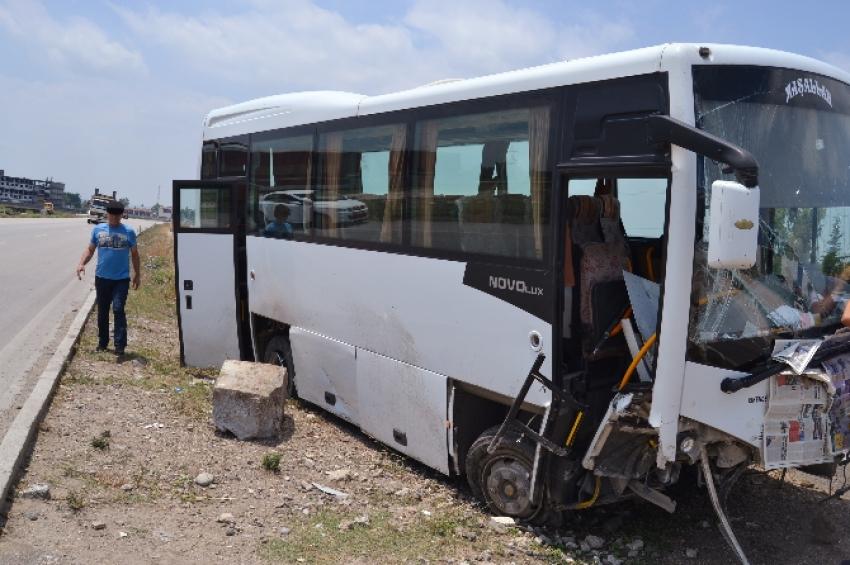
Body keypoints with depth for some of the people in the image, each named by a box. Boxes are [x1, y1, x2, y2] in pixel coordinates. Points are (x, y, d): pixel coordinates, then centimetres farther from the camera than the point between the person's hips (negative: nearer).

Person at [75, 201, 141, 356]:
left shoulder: (128, 232, -1)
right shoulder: (98, 230, 4)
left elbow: (134, 254, 7)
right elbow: (90, 249, 9)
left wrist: (137, 274, 7)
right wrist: (81, 263, -8)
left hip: (121, 279, -3)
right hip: (102, 278, 3)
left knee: (118, 310, -12)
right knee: (102, 312, 12)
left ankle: (120, 345, -11)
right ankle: (102, 342, 25)